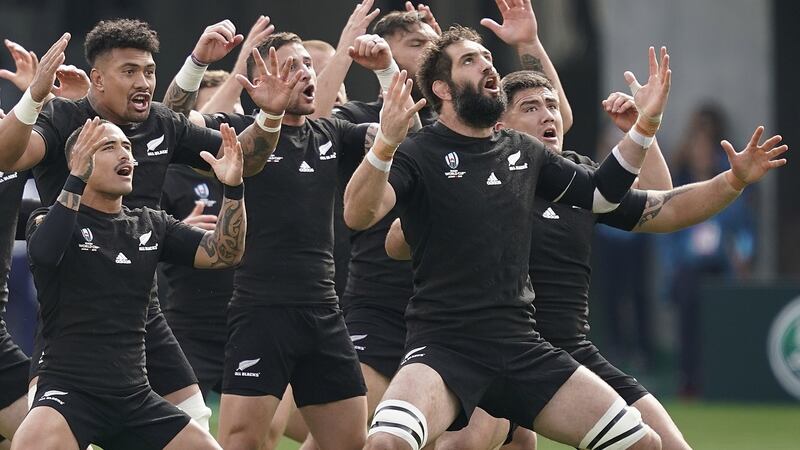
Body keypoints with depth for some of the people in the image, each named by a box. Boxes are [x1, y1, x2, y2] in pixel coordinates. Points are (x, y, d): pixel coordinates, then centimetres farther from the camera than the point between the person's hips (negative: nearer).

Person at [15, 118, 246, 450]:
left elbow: (223, 254, 6)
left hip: (135, 397, 6)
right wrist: (76, 179, -37)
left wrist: (233, 188, -10)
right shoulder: (50, 220, -3)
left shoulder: (150, 225, 13)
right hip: (69, 388, -6)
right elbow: (44, 251, -27)